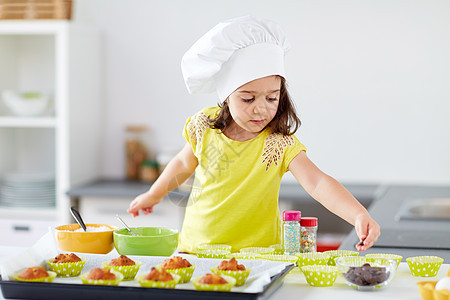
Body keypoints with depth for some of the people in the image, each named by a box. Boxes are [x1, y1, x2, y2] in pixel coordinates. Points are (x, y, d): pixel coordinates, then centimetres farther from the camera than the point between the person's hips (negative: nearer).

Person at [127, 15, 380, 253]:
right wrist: (154, 195, 29)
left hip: (256, 256, -2)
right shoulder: (204, 126, -4)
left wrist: (360, 215, -41)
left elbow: (318, 183, -25)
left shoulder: (280, 143, -14)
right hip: (195, 246, 3)